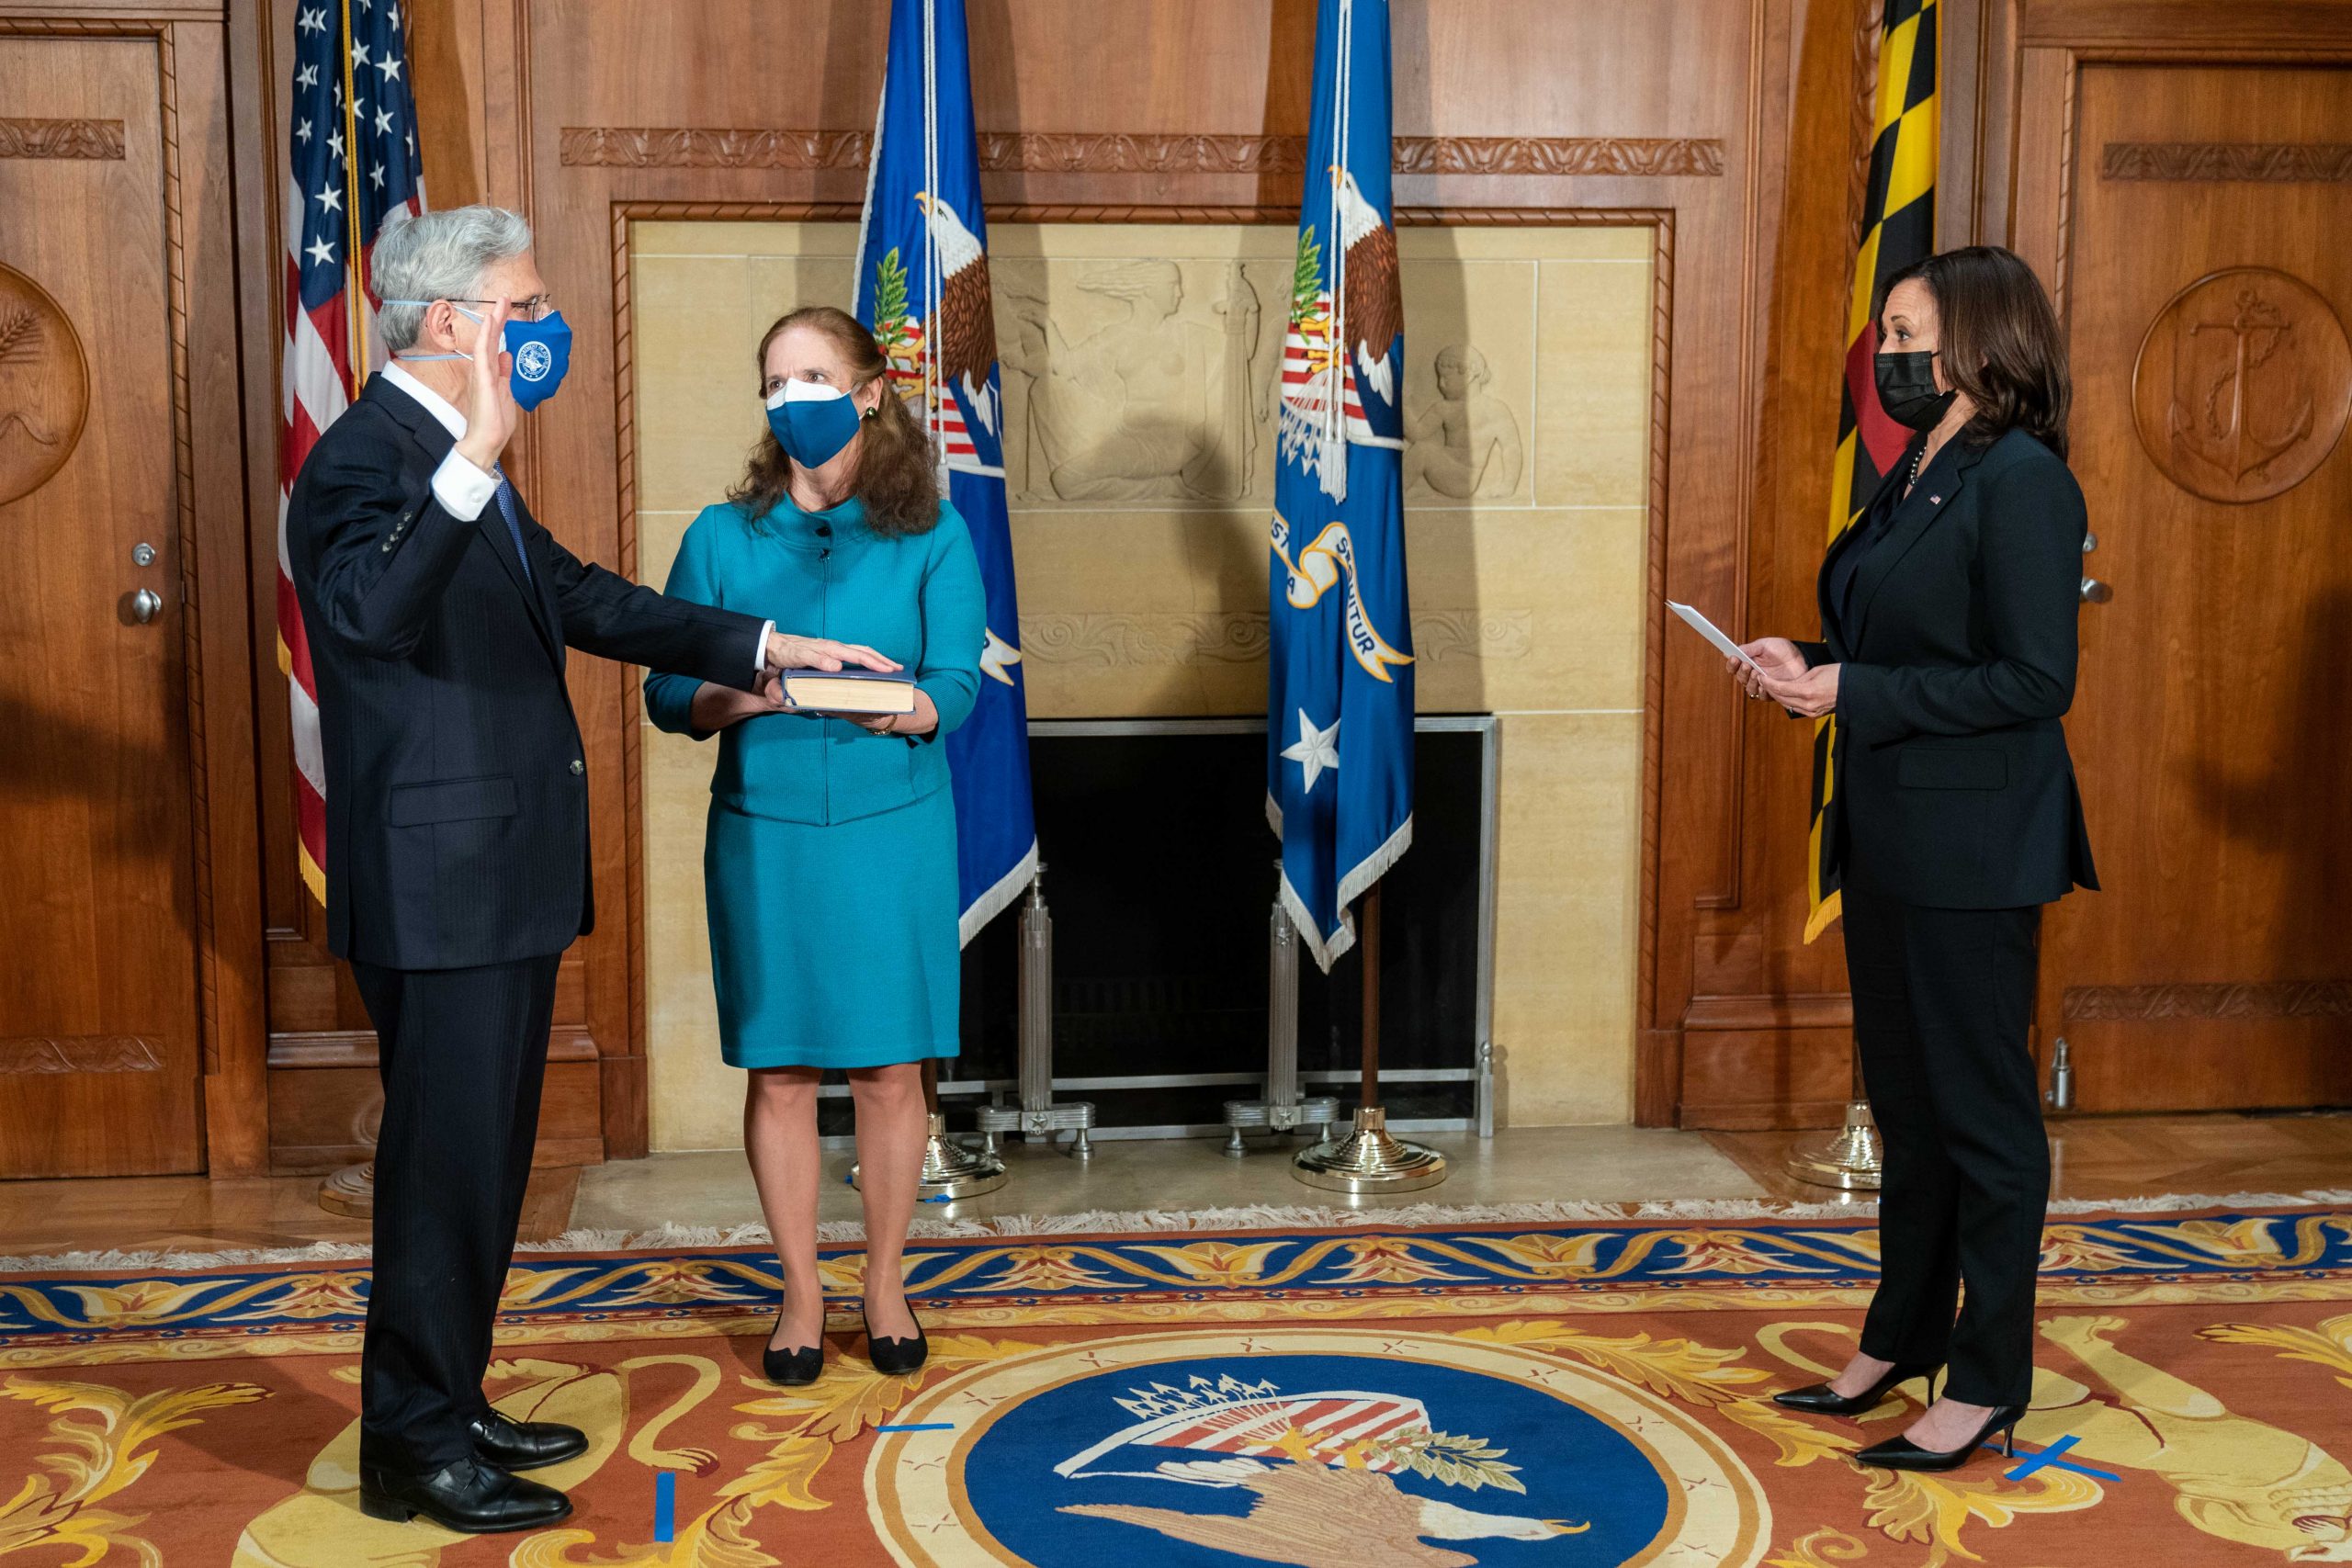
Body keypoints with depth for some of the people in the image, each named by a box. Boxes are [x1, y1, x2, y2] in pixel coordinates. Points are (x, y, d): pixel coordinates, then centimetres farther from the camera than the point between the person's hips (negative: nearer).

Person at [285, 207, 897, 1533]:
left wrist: (764, 647, 19)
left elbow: (579, 596, 21)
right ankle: (415, 1449, 14)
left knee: (488, 1156, 17)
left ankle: (449, 1408, 31)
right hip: (439, 887, -10)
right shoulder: (364, 459, -16)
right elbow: (369, 611, -35)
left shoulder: (459, 462, 15)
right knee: (446, 1160, 0)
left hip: (508, 876, 10)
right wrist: (475, 457, -43)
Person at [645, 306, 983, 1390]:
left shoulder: (930, 536, 2)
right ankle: (800, 1292, 21)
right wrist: (735, 696, -19)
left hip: (891, 827, -1)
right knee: (779, 1069, 5)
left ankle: (885, 1285, 23)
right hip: (763, 830, 1)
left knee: (891, 1068, 5)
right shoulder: (722, 536, 5)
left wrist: (891, 706, -26)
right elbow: (667, 695, 1)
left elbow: (956, 685, -6)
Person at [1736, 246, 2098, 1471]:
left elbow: (2034, 679, -20)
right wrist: (1805, 668, 3)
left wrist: (1855, 692, -19)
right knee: (1904, 1096, 17)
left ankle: (1986, 1383, 13)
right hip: (1889, 837, 9)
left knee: (1980, 1106, 1)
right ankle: (1901, 1340, 31)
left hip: (1972, 848, -9)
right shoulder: (1913, 480, 13)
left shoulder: (2021, 480, -15)